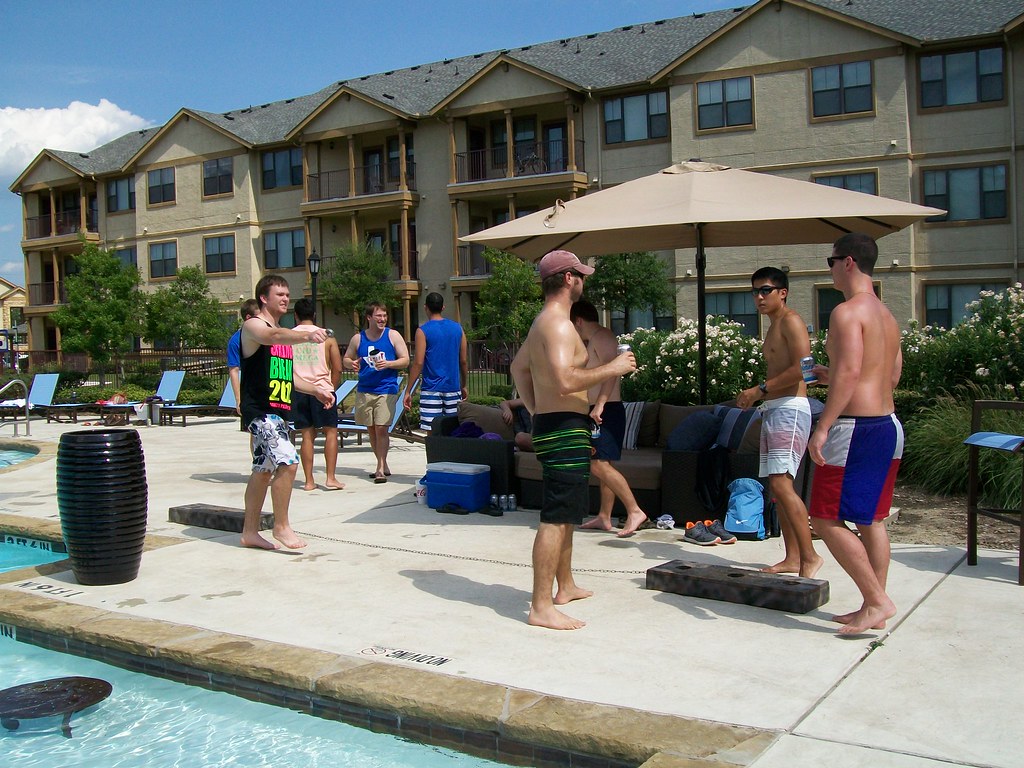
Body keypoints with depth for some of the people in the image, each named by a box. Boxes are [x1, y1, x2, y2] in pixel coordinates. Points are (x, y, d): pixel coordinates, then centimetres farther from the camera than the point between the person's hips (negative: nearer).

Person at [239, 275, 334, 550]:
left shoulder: (284, 332, 19)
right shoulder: (253, 326, -8)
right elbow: (274, 336, -33)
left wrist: (316, 392, 18)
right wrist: (306, 335, -51)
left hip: (279, 410, 9)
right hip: (260, 410, -9)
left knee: (264, 471, 13)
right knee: (288, 462, -19)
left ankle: (250, 532, 22)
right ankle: (281, 526, -7)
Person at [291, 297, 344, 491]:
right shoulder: (327, 337, 1)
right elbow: (337, 369, -1)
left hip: (298, 392, 2)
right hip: (322, 389, -2)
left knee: (307, 435, 8)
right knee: (331, 432, 6)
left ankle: (309, 481, 7)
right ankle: (330, 478, -1)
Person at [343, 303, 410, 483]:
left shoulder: (393, 336, 2)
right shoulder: (358, 338, 7)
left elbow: (405, 360, 1)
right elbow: (346, 359, 17)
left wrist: (387, 364, -16)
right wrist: (352, 364, -7)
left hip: (386, 389, -3)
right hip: (364, 390, 3)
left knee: (381, 428, -11)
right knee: (371, 429, 9)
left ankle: (381, 468, -6)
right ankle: (383, 465, 22)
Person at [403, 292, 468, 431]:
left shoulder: (423, 331, -6)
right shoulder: (457, 328, 7)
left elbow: (418, 363, -10)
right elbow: (464, 361, 11)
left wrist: (408, 391, -5)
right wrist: (464, 386, 22)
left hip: (432, 389, -4)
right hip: (453, 388, 4)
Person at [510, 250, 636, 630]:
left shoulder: (542, 322, 17)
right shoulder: (558, 324, -17)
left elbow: (519, 366, 29)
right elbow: (566, 381, -30)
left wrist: (536, 410, 26)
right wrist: (612, 368, -19)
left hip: (549, 425, 11)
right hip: (565, 429, -11)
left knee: (566, 512, 21)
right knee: (556, 518, -9)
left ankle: (565, 586, 34)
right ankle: (541, 607, -7)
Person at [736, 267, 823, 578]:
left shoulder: (791, 321, -7)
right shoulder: (773, 328, 22)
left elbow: (802, 369, -19)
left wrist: (760, 389, -15)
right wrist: (755, 395, 10)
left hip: (790, 409, -10)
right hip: (772, 410, 10)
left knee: (781, 483, -19)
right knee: (776, 487, 9)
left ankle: (810, 556, -15)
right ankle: (792, 558, 14)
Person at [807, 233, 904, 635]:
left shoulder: (847, 311, -13)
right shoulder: (887, 315, 15)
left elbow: (850, 371, -25)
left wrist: (822, 428, -25)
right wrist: (832, 376, 27)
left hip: (855, 428, -10)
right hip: (889, 425, 10)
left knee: (826, 520, -2)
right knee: (872, 519, 14)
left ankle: (877, 601, -2)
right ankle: (874, 607, 20)